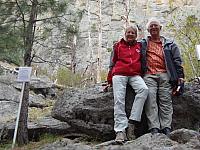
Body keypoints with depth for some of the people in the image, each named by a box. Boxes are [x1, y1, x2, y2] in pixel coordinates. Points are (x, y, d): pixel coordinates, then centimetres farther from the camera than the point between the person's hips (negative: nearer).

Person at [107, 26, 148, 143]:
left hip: (135, 75, 1)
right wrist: (110, 80, 17)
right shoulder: (118, 46, 18)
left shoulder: (139, 46, 21)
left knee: (144, 89, -30)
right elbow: (112, 63, 21)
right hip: (119, 74, -1)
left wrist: (143, 75, 17)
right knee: (119, 100, -18)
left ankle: (132, 122, -30)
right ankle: (120, 131, -24)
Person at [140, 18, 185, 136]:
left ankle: (166, 127, -15)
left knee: (166, 100, -10)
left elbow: (177, 61, 15)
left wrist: (180, 76, 3)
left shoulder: (169, 44, 22)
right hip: (149, 75, 0)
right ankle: (154, 128, -24)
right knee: (150, 99, -18)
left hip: (165, 75, 1)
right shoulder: (143, 44, 23)